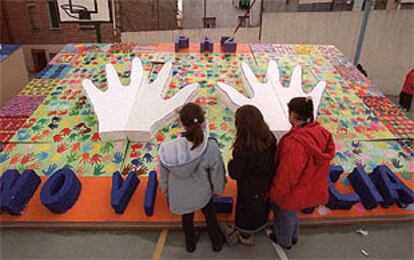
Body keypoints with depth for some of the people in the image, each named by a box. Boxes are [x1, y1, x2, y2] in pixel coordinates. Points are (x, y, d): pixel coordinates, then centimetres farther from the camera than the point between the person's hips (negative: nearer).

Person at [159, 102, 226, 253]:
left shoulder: (167, 149, -33)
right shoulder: (211, 148, -35)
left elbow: (163, 175, -14)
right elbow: (217, 174, -18)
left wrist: (165, 189, 8)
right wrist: (218, 189, 5)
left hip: (179, 196, 1)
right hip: (202, 193, -1)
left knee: (187, 218, 31)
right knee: (210, 215, 31)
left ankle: (190, 243, 59)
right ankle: (217, 242, 56)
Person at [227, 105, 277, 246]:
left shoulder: (243, 148, -37)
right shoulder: (270, 139, -20)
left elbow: (235, 174, -24)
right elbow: (273, 160, -6)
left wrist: (231, 163, -5)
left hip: (249, 190, -5)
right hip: (266, 187, 5)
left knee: (247, 211, 24)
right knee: (261, 208, 31)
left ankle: (246, 236, 49)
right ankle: (259, 227, 59)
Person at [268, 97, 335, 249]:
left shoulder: (294, 143, -38)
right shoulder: (321, 133, -13)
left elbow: (286, 175, -28)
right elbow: (320, 163, 2)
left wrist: (274, 193, -11)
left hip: (292, 190, -7)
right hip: (309, 187, 7)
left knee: (284, 214, 23)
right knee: (290, 212, 33)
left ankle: (284, 241, 50)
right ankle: (293, 236, 57)